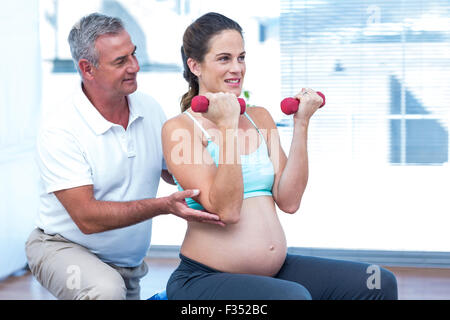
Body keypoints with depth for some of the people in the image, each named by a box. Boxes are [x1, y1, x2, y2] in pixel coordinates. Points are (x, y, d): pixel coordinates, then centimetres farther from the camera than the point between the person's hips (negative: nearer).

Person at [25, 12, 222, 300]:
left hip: (129, 265, 7)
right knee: (106, 290, -34)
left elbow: (174, 172, 10)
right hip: (65, 247, -6)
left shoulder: (150, 110, -1)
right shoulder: (59, 126, -21)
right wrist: (163, 206, -35)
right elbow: (86, 217, -26)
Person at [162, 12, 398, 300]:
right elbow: (226, 210, -17)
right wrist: (227, 126, -21)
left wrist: (301, 124, -1)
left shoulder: (260, 118, 12)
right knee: (293, 296, -34)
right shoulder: (179, 128, -6)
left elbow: (289, 201, 1)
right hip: (205, 279, -6)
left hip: (276, 271, 6)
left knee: (379, 284, -5)